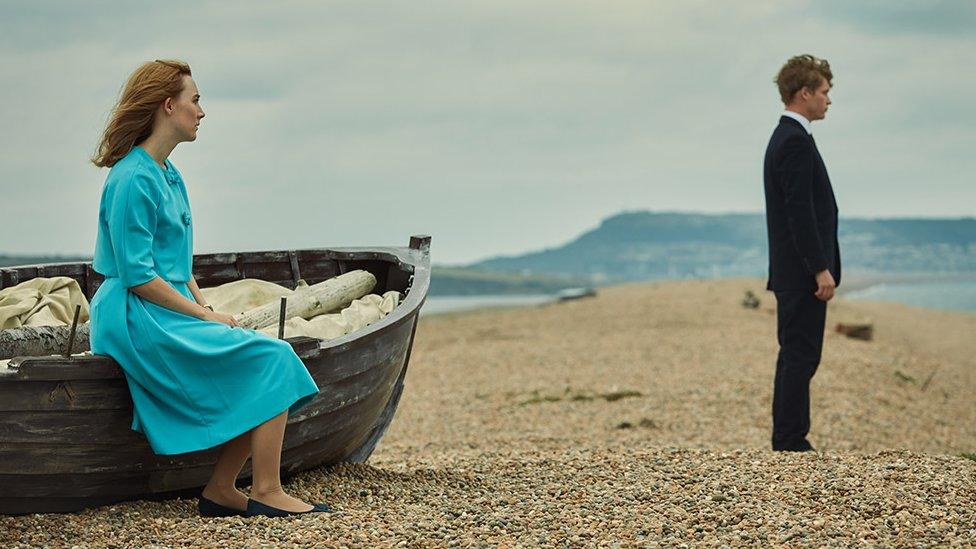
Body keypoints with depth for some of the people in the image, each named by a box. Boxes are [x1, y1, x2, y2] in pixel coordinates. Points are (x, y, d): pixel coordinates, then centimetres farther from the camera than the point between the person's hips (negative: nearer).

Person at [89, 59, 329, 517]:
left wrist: (207, 309, 6)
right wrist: (205, 316, -14)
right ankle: (266, 493, -10)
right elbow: (138, 276, -19)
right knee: (272, 359, -16)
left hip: (171, 310, 10)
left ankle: (220, 491, -2)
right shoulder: (133, 180, -15)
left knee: (272, 358, -4)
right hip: (138, 318, -10)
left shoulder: (168, 174, 16)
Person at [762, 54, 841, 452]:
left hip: (795, 272, 11)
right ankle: (790, 444, -4)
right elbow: (801, 212, -22)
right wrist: (821, 269, -21)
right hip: (803, 272, -11)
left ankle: (789, 442, 17)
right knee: (800, 357, -7)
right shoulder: (796, 141, -15)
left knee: (796, 356, 12)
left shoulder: (785, 137, 17)